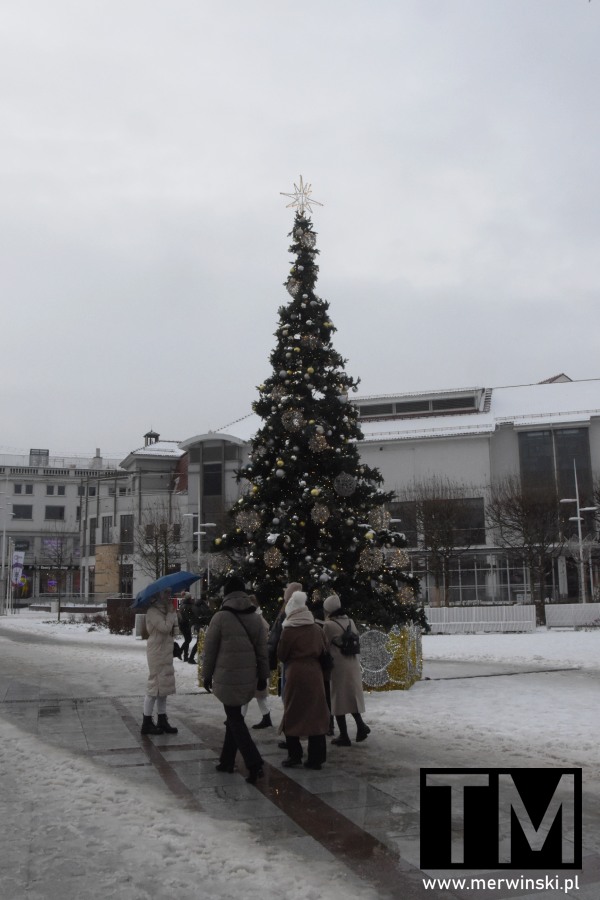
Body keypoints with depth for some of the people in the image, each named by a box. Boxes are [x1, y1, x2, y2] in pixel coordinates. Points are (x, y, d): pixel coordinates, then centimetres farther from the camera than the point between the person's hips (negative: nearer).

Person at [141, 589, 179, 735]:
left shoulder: (165, 610, 15)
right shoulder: (153, 611, -13)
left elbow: (173, 627, 14)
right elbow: (165, 627, -24)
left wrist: (172, 613, 3)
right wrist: (171, 612, -12)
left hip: (167, 653, 9)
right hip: (157, 652, -9)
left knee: (164, 686, 12)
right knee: (155, 686, -6)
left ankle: (162, 721, 20)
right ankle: (147, 723, 1)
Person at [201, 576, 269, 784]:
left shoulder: (220, 617, -9)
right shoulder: (255, 618, 5)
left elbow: (210, 650, -5)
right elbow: (262, 650, 7)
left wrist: (207, 675, 6)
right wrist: (263, 676, 15)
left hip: (226, 678, -5)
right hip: (248, 678, 5)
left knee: (234, 719, 0)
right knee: (234, 716, 18)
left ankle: (254, 763, -10)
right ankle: (227, 760, 25)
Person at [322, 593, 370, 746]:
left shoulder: (329, 625, -10)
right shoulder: (350, 622, 7)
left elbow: (325, 646, -5)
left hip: (338, 665, -6)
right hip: (353, 664, 6)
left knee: (339, 699, 3)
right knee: (352, 696, 19)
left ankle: (344, 736, 7)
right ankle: (360, 725, 6)